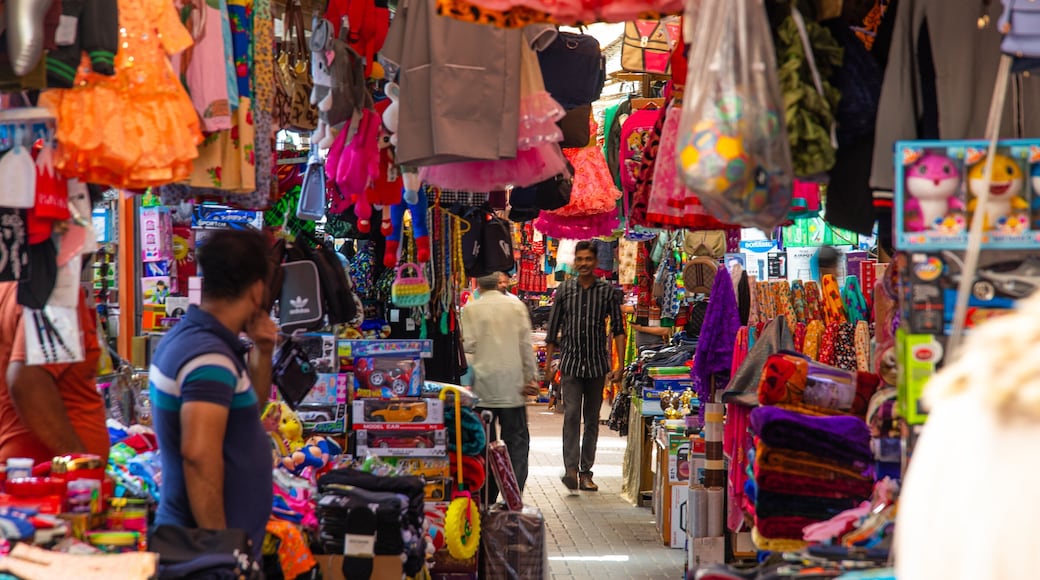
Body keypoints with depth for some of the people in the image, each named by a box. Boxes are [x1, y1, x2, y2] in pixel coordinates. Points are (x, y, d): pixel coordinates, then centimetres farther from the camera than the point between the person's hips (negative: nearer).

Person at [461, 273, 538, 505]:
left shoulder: (470, 309, -2)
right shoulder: (516, 305, 1)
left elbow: (469, 347, -4)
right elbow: (526, 344, 0)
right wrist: (531, 378, 5)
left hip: (482, 384, 0)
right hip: (512, 385, 0)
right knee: (517, 440, 5)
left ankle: (488, 498, 7)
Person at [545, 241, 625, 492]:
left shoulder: (607, 291, 2)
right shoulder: (564, 290, 4)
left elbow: (618, 329, 2)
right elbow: (553, 330, 8)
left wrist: (620, 365, -5)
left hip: (597, 365, 1)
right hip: (570, 363, -1)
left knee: (592, 419, 7)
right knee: (571, 414, -14)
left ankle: (586, 472, 13)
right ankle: (571, 469, -19)